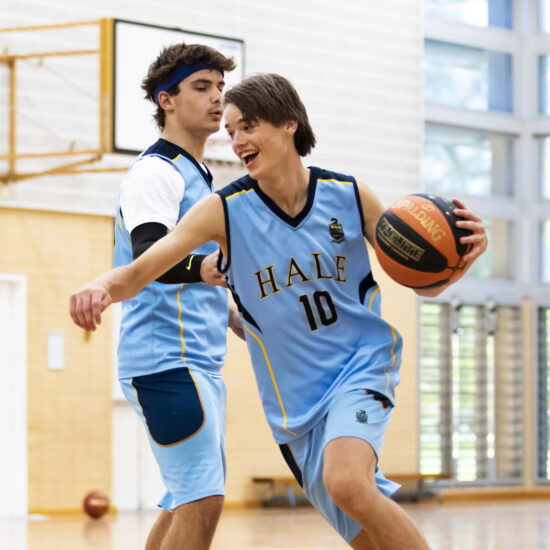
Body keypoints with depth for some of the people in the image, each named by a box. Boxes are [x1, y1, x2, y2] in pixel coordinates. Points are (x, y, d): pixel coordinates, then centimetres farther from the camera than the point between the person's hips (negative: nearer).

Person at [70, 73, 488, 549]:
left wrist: (461, 258, -19)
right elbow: (139, 272, -15)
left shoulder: (349, 195, -5)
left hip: (362, 366, -2)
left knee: (346, 482, -31)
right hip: (296, 398, 2)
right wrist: (104, 287, -38)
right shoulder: (224, 210, -8)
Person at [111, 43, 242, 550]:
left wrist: (237, 321, 31)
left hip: (199, 362, 10)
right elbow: (148, 256, -28)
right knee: (202, 502, -17)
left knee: (186, 505, 13)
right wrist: (200, 267, -46)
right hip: (167, 359, -10)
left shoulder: (197, 178, 22)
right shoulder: (156, 171, -9)